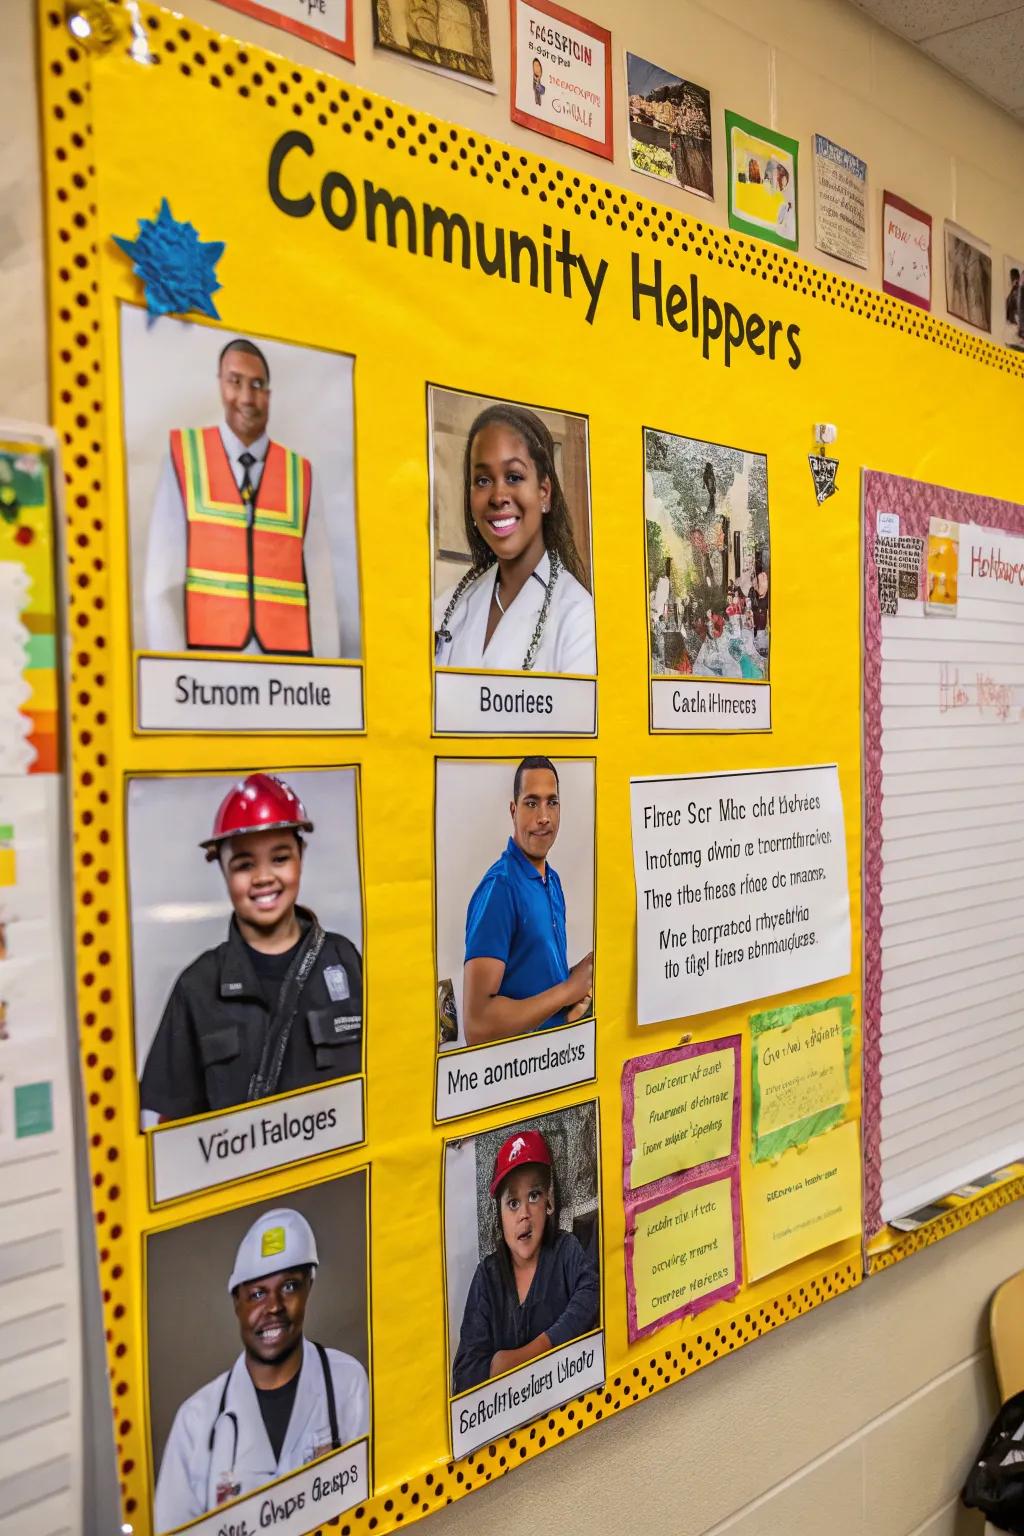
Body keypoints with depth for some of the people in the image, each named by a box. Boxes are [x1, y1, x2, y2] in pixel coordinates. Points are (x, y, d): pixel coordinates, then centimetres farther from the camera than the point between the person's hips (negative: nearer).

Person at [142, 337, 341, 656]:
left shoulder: (302, 476, 8)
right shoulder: (183, 457, 5)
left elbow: (321, 593, 3)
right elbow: (162, 582, 0)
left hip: (287, 652, 1)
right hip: (208, 649, -1)